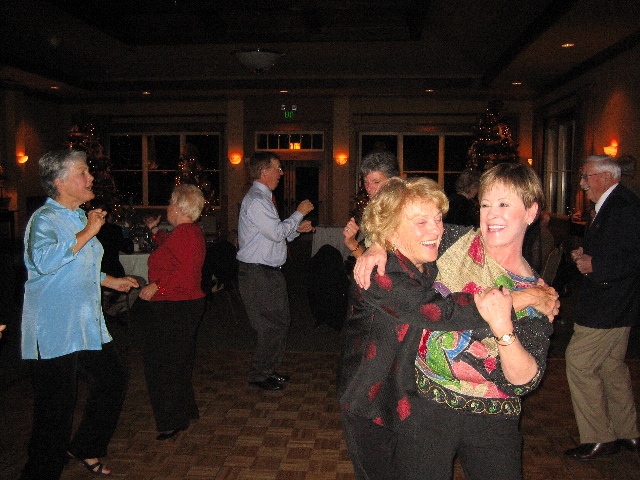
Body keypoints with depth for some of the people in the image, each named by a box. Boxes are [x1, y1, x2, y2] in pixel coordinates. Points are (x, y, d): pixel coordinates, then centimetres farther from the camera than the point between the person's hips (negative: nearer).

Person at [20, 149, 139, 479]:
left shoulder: (80, 217, 16)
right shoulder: (44, 219, -14)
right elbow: (44, 260, -35)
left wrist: (110, 281, 26)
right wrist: (88, 233, -27)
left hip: (88, 324, 10)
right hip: (56, 331, -9)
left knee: (113, 379, 17)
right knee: (56, 409, -2)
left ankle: (85, 448, 35)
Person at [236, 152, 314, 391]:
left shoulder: (264, 198, 17)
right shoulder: (255, 201, -16)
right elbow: (276, 233, -20)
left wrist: (297, 229, 8)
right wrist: (299, 213, -9)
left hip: (270, 272, 10)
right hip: (257, 274, -10)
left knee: (280, 320, 14)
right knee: (271, 325, -4)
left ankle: (269, 370, 27)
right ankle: (259, 376, 11)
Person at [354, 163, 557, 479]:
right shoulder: (458, 242, -3)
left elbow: (526, 381, -12)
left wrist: (504, 331, -29)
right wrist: (377, 249, -10)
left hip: (493, 419, 0)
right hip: (425, 404, 0)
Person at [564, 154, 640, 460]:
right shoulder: (608, 206, 15)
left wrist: (595, 265, -21)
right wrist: (584, 254, 8)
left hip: (608, 307, -11)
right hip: (613, 305, 11)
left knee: (579, 363, -6)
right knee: (612, 366, 18)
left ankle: (599, 438, 7)